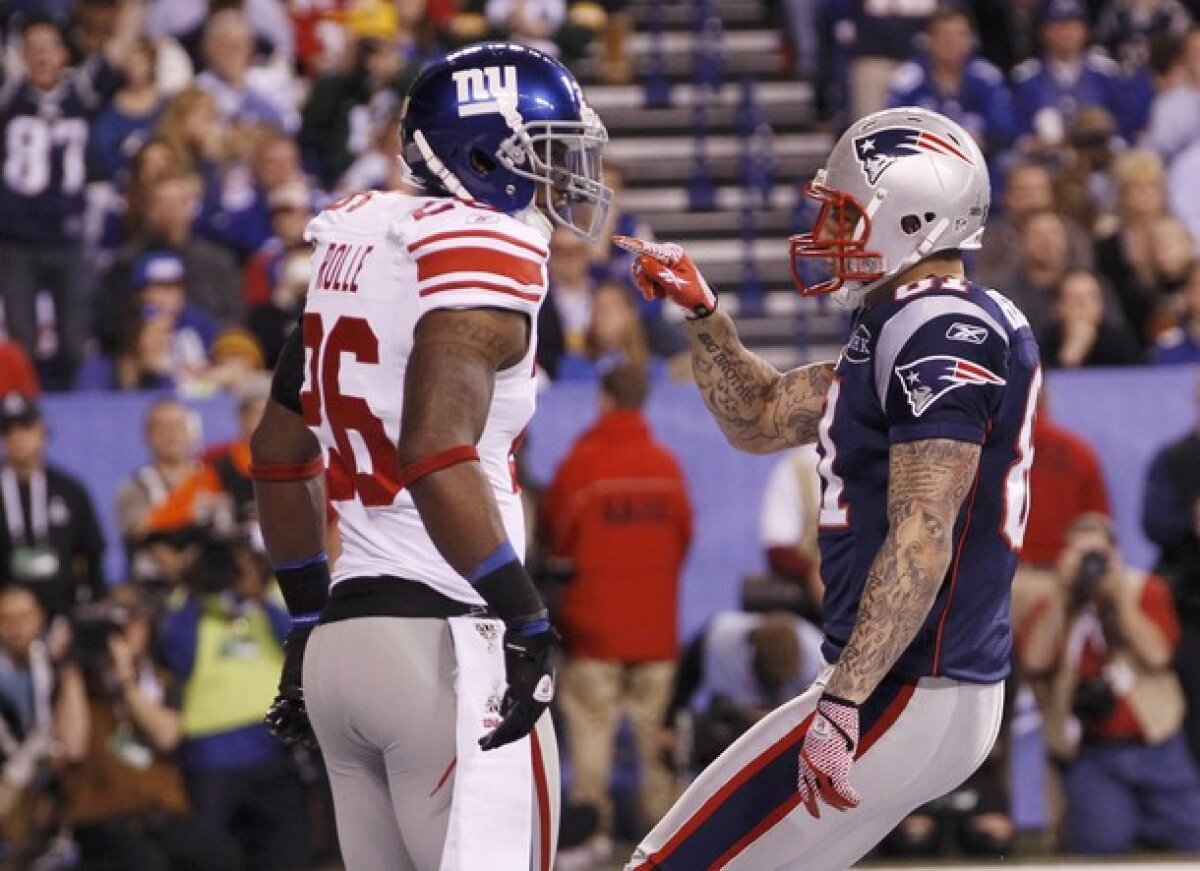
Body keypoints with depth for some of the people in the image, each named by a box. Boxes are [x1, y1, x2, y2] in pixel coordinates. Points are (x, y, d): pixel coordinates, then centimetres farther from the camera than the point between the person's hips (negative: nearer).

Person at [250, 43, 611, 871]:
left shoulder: (362, 240, 15)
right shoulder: (483, 249, -10)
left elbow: (280, 453, 23)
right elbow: (436, 456, -23)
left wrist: (309, 621, 30)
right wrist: (528, 621, -18)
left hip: (344, 640, 9)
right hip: (444, 641, -9)